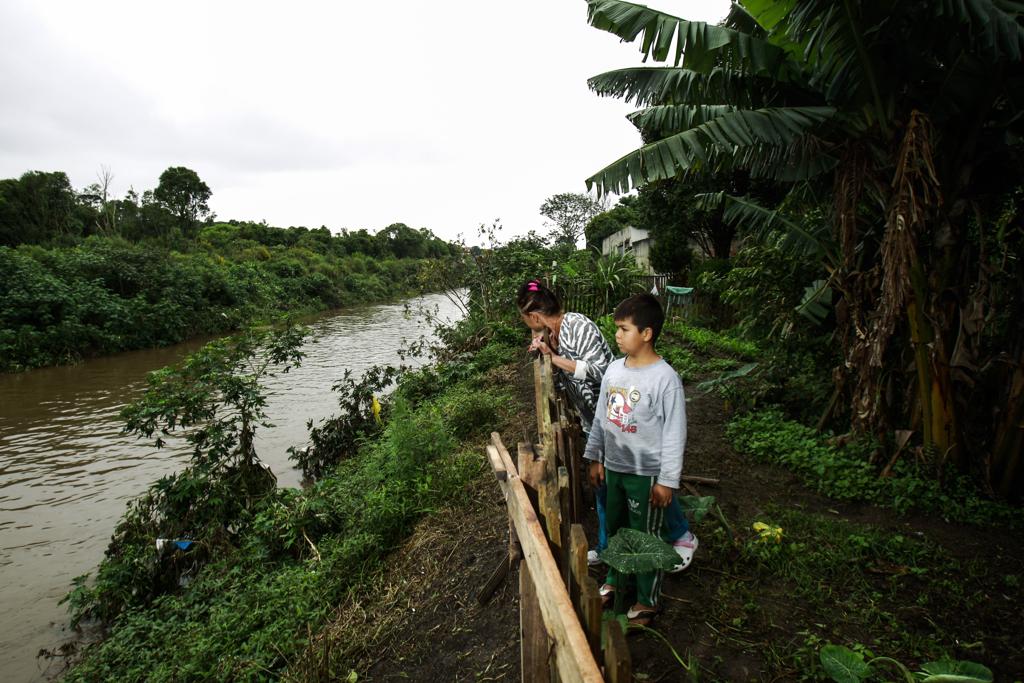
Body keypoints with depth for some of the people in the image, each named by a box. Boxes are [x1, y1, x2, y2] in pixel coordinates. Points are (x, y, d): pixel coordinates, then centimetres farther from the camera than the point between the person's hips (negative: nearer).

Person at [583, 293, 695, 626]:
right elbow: (601, 416, 8)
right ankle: (614, 580, 47)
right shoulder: (614, 369, -1)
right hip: (613, 466, 6)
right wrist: (595, 457, 10)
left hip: (645, 473, -6)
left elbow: (674, 434, -17)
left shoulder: (666, 378, -21)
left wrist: (667, 480, -14)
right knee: (614, 528, 23)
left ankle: (647, 601, 32)